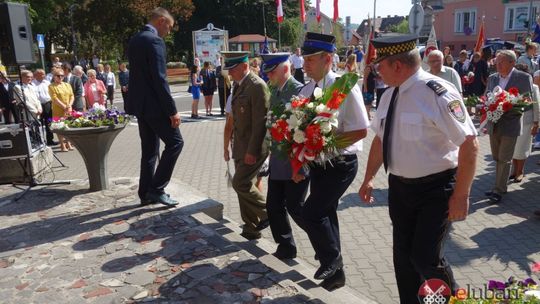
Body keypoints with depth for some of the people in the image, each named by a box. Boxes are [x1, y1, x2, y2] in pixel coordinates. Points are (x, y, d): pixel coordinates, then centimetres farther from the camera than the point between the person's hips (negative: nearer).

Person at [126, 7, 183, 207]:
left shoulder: (135, 39, 15)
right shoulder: (154, 41, -14)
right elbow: (159, 79, -21)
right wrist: (172, 110, -18)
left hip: (140, 104, 10)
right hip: (153, 105, -10)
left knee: (149, 149, 14)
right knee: (175, 142, -1)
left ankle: (146, 194, 19)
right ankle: (156, 189, 0)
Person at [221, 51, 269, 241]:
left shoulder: (257, 86, -16)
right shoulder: (238, 85, 12)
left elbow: (261, 121, -20)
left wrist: (252, 151, -21)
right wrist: (235, 145, 15)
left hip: (253, 148, -9)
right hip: (241, 146, 9)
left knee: (240, 183, -8)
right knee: (244, 185, 12)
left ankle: (267, 212, 13)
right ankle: (251, 228, 24)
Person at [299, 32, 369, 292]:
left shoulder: (345, 88, -18)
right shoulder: (307, 90, 2)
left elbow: (361, 130, -19)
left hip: (340, 164, -7)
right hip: (317, 163, 8)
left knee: (311, 212, -12)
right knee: (324, 215, 16)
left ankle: (331, 262, 15)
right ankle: (334, 272, 36)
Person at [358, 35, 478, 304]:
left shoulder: (438, 93, -20)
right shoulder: (390, 95, 3)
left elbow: (469, 144, -20)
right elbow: (380, 138, 13)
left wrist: (461, 195, -18)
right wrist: (369, 178, 18)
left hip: (435, 189, -6)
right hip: (399, 186, 7)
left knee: (425, 258, -5)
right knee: (403, 256, 15)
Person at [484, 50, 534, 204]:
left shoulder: (524, 78, -6)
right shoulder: (492, 78, 8)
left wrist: (506, 109, -20)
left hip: (509, 126, -5)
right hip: (493, 125, 5)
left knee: (504, 160, 0)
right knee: (497, 159, 13)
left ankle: (498, 190, 9)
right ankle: (500, 186, 26)